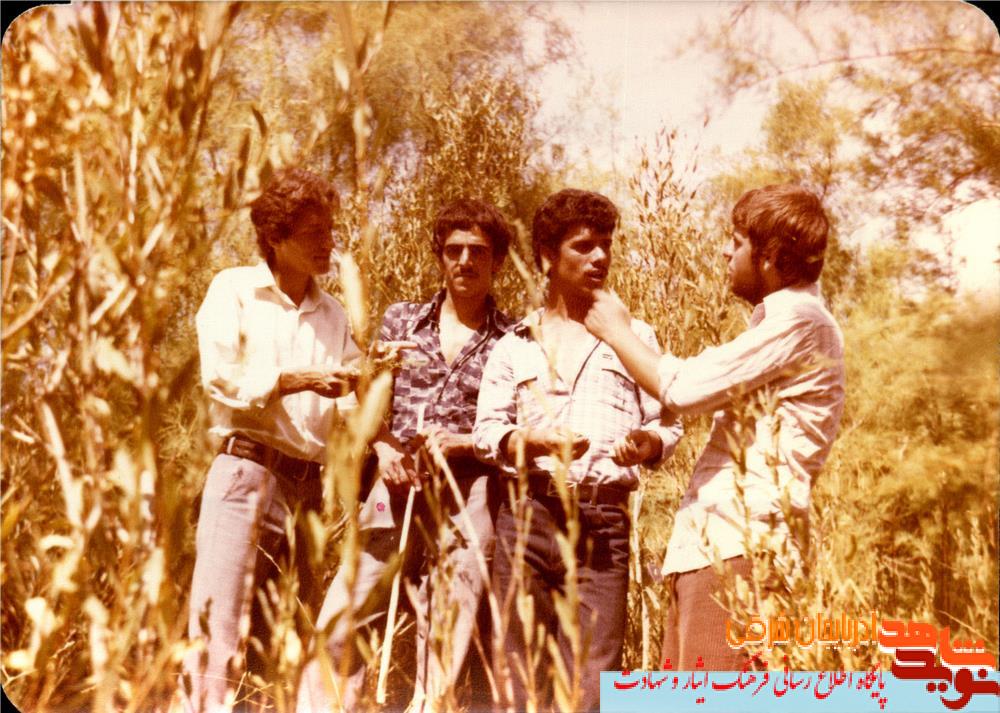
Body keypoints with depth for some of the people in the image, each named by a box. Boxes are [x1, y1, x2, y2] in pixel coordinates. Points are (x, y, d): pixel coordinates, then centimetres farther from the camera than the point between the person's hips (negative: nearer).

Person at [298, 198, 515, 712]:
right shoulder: (401, 320, 13)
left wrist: (461, 444, -12)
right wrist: (384, 450, -6)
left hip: (467, 496, -2)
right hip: (397, 488, 2)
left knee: (446, 641, 0)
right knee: (338, 625, -4)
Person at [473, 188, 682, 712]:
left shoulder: (634, 336, 17)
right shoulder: (515, 344, 16)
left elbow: (666, 422, 12)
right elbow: (486, 428, 7)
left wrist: (648, 443, -11)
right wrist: (531, 442, -14)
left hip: (602, 521, 0)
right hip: (526, 513, 1)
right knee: (518, 669, 0)